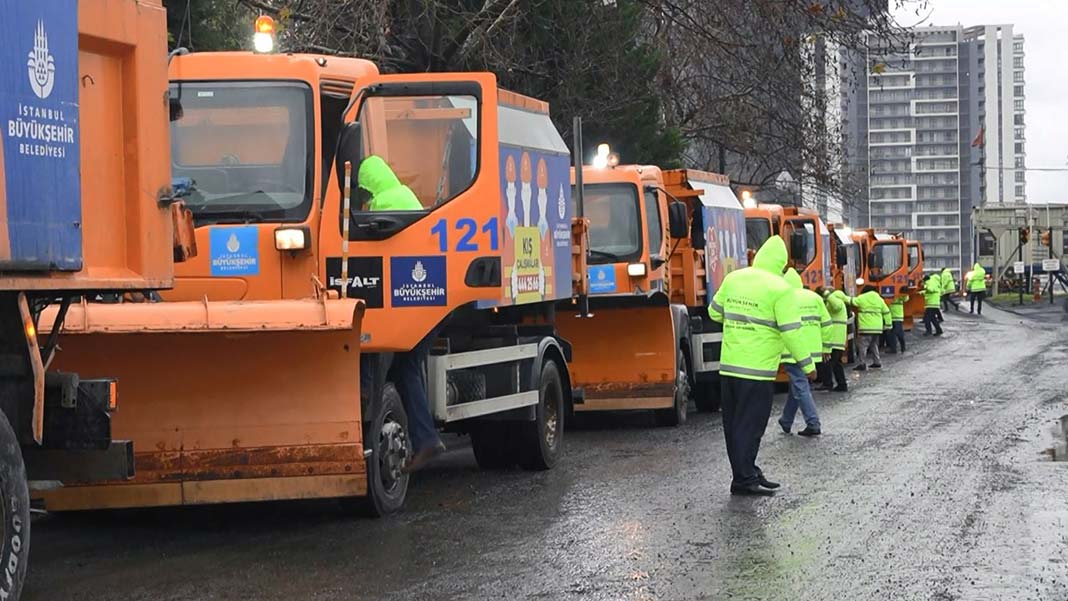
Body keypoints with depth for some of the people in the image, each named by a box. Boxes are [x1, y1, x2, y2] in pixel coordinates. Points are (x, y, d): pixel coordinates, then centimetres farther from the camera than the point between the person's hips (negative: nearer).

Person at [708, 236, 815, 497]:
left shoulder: (733, 278, 6)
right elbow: (791, 331, -12)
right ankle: (744, 479, 0)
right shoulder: (780, 289, -11)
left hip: (728, 365, 6)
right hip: (757, 368, -6)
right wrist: (807, 365, -3)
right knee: (750, 425, -1)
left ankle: (747, 472, 21)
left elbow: (715, 312, 17)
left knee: (734, 423, 12)